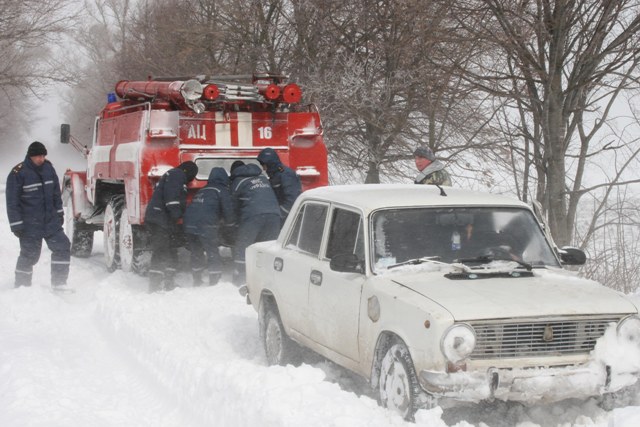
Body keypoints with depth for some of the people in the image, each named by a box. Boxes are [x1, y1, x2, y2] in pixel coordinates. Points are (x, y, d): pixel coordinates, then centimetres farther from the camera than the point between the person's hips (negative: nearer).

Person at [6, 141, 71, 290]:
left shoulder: (48, 168, 4)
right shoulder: (18, 173, -14)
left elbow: (56, 193, 17)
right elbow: (12, 201, -12)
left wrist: (59, 213, 18)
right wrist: (16, 225, -12)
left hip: (51, 221, 6)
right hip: (30, 225, -6)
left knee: (63, 247, 2)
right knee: (29, 255, 1)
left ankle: (58, 283, 12)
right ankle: (21, 287, 19)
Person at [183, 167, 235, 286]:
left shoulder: (202, 190, 27)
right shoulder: (222, 190, 6)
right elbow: (228, 210, -1)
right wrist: (230, 224, 15)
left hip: (188, 224, 7)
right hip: (206, 226, -7)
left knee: (196, 253, 21)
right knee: (213, 254, 0)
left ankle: (197, 282, 28)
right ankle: (214, 283, -6)